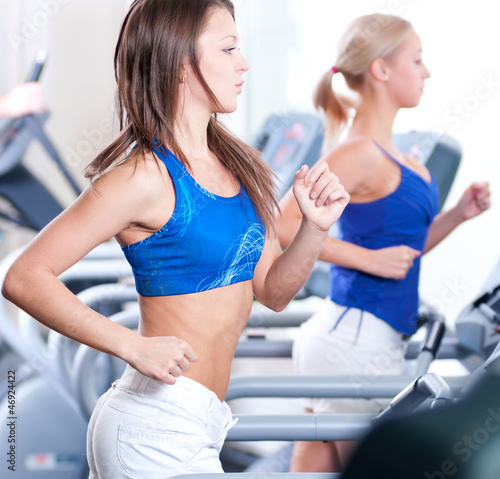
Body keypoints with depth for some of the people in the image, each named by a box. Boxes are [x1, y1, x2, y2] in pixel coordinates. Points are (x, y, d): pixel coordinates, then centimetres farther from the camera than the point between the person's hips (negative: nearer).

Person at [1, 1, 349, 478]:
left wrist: (315, 228, -5)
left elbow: (272, 291, 12)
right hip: (157, 430, -7)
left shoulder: (234, 163, 8)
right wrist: (136, 347, -21)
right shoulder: (146, 176, -15)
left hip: (196, 424, 8)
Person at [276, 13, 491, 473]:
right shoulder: (359, 154, -15)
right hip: (356, 343, -9)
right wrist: (369, 259, -20)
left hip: (371, 337, 9)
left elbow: (403, 248, 20)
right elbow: (282, 225, -24)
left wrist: (457, 214, 6)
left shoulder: (392, 156, 13)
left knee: (313, 466, 13)